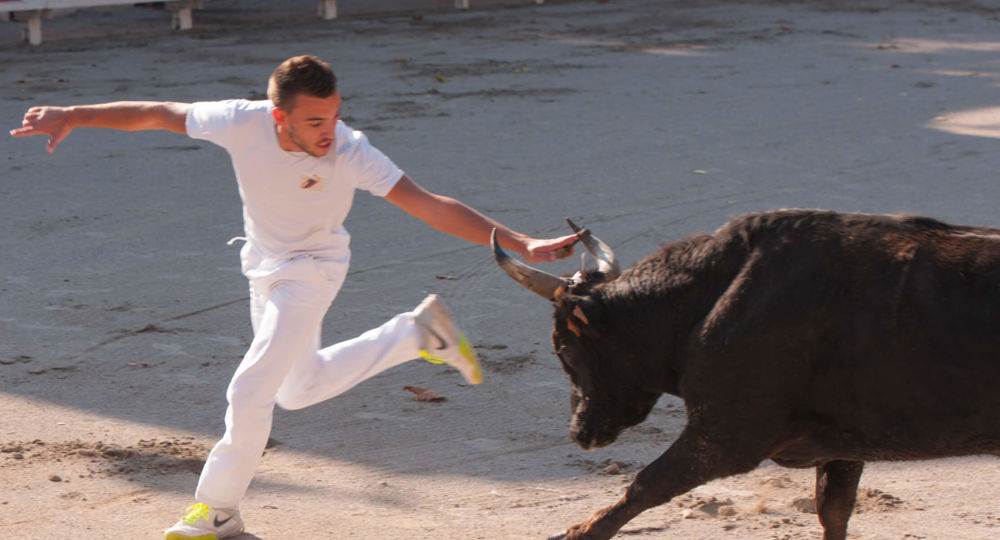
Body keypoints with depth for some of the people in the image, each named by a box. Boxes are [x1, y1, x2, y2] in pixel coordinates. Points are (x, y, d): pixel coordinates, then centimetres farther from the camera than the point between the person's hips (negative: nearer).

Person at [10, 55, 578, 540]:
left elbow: (432, 206, -36)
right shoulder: (243, 123, -27)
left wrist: (519, 243, -42)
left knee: (250, 390, -11)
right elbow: (155, 114, -14)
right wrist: (72, 116, -16)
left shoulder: (350, 153, -34)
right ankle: (418, 332, 33)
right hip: (265, 266, 5)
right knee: (299, 389, 21)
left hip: (312, 272, -5)